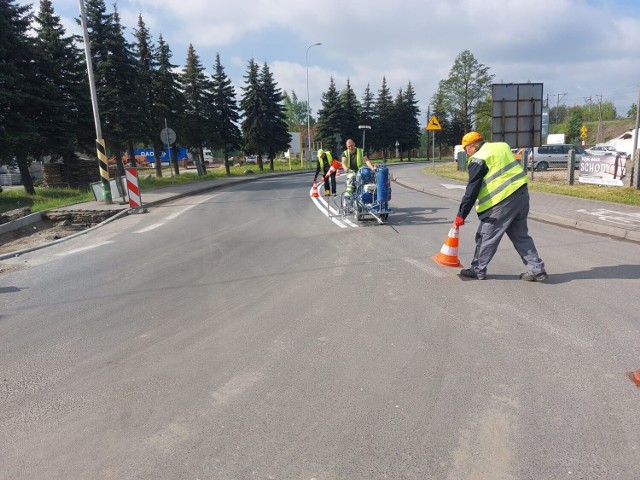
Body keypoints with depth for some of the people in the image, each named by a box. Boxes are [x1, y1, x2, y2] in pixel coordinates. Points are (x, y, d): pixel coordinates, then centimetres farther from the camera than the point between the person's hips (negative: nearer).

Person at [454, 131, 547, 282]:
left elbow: (471, 190, -12)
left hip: (503, 200, -8)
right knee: (520, 235, 16)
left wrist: (461, 215, -10)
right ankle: (537, 269, 16)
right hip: (522, 193, 9)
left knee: (486, 236, 4)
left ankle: (477, 270, 15)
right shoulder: (501, 145, 16)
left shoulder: (478, 160, -9)